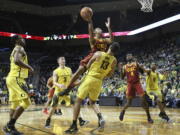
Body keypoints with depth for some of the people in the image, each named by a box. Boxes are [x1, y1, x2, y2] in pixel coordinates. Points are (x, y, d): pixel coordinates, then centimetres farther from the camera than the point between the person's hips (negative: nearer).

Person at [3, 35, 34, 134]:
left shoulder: (15, 50, 25)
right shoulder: (19, 48, -6)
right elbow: (17, 61, -25)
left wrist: (26, 69, 26)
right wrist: (29, 67, -14)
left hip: (11, 78, 11)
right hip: (16, 78, -11)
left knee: (14, 104, 11)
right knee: (26, 101, -14)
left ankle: (10, 127, 12)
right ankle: (10, 125, -16)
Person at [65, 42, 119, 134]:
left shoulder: (98, 54, -6)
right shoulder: (114, 60, 2)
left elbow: (87, 66, 3)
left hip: (90, 78, -4)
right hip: (99, 82, 4)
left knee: (78, 101, 6)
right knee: (92, 102, 24)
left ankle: (74, 126, 2)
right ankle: (100, 118, -2)